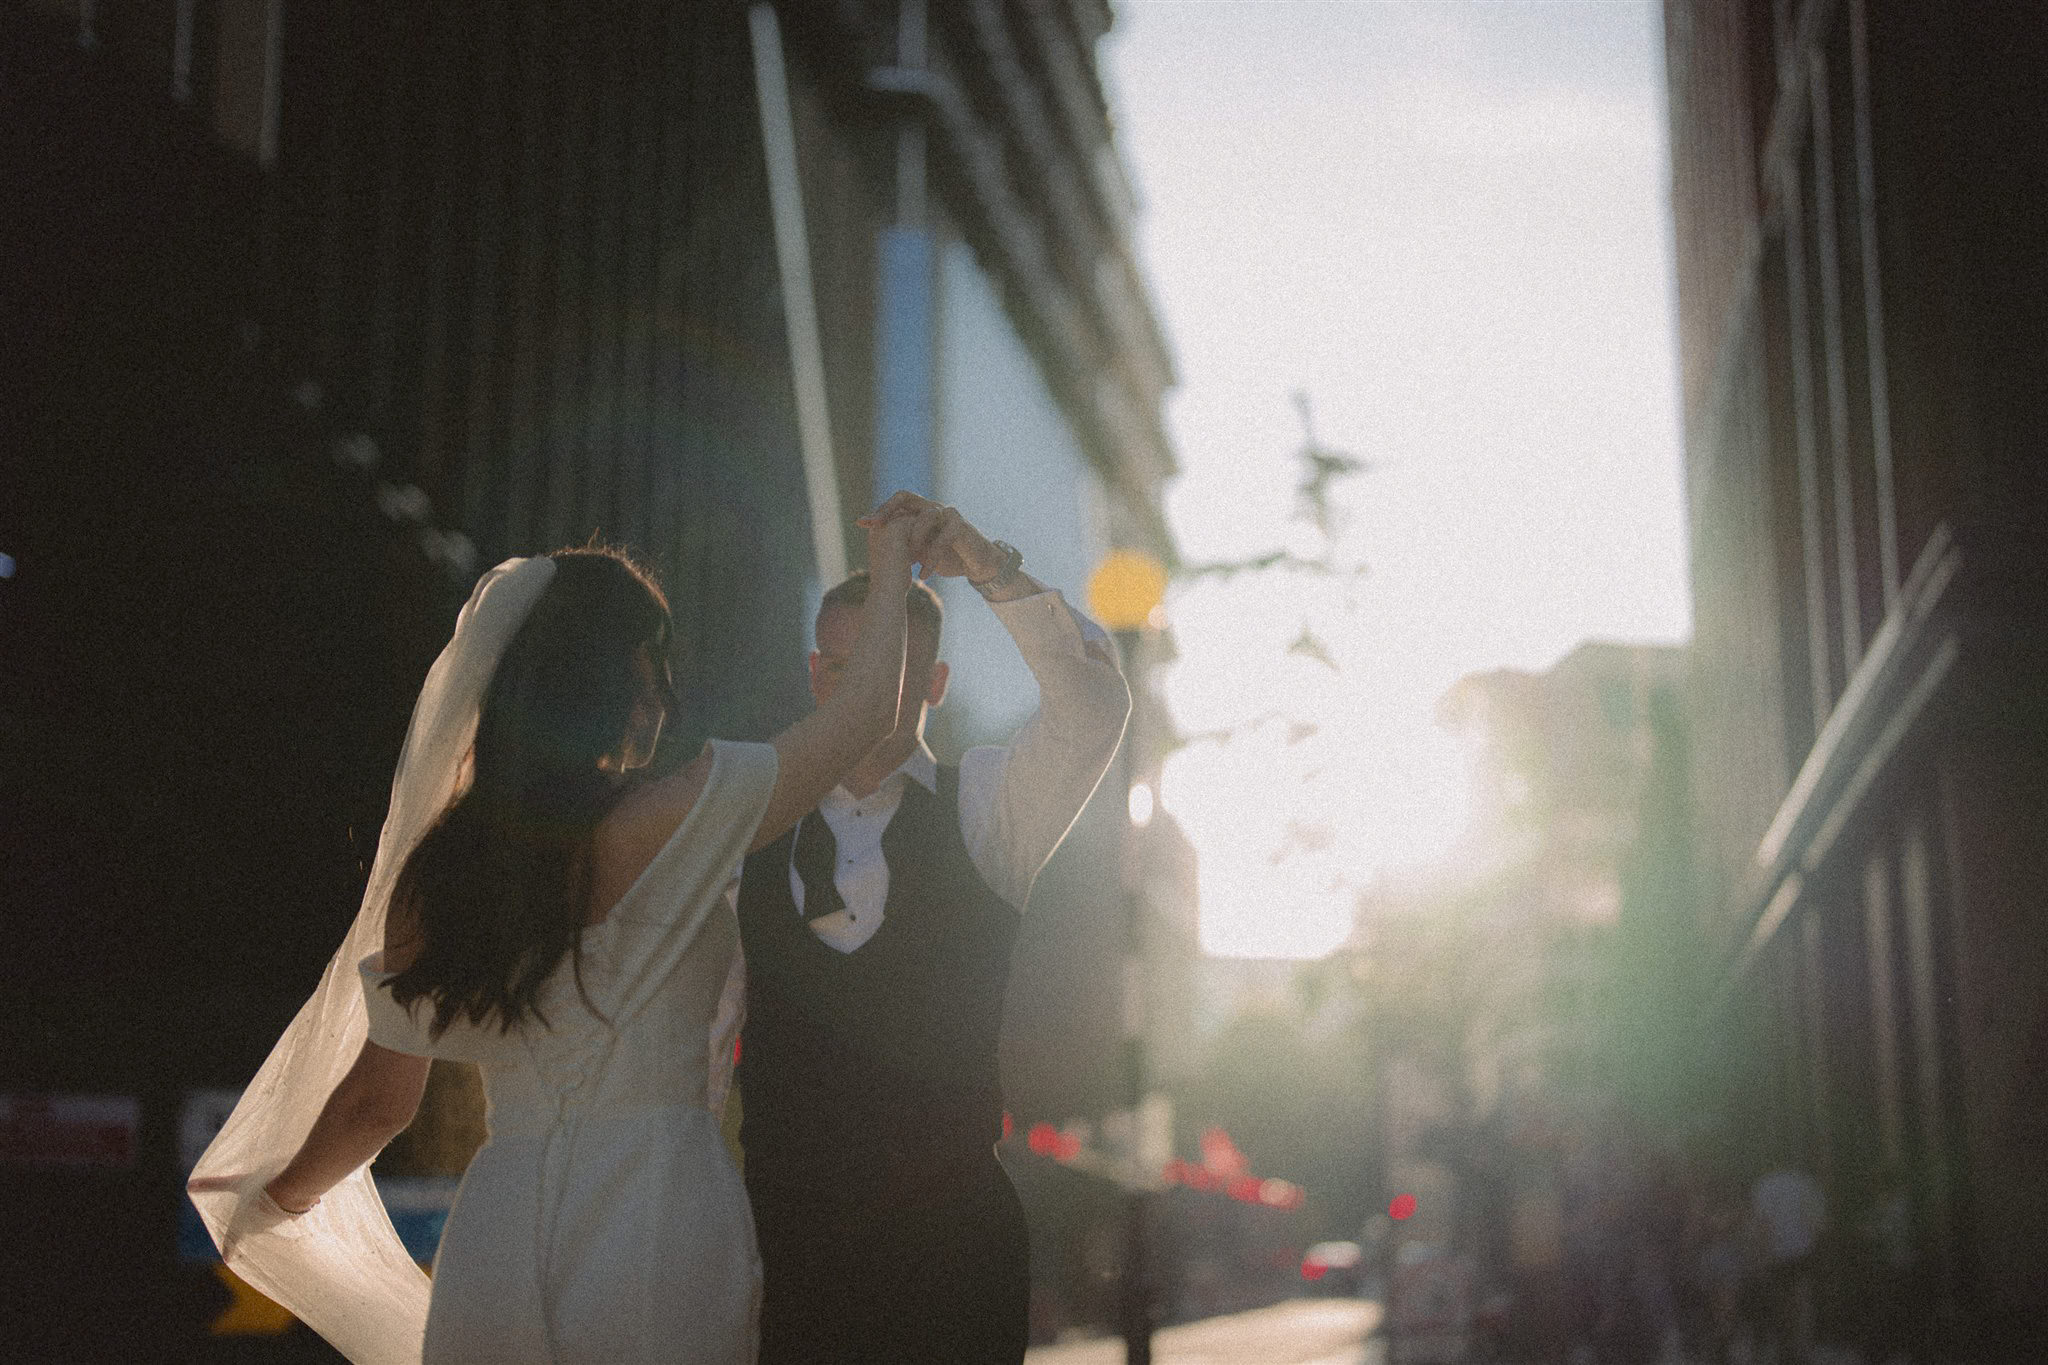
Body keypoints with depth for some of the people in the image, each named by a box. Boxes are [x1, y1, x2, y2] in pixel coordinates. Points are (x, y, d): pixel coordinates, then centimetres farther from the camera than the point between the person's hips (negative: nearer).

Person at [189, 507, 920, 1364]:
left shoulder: (436, 869, 5)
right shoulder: (672, 820, -9)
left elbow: (377, 1105, 13)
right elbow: (863, 710, 1)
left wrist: (276, 1197, 33)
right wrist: (892, 568, 19)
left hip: (495, 1229, 5)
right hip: (659, 1224, -5)